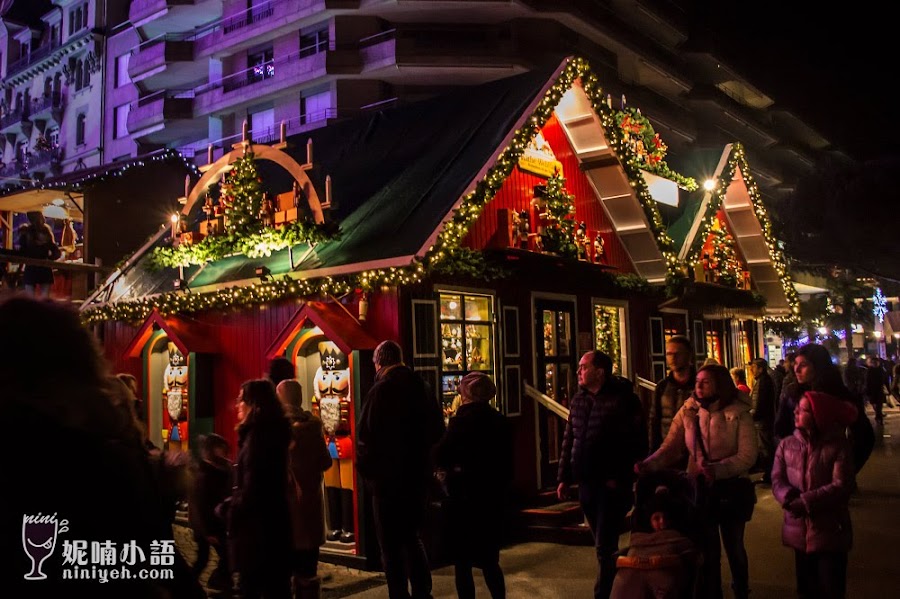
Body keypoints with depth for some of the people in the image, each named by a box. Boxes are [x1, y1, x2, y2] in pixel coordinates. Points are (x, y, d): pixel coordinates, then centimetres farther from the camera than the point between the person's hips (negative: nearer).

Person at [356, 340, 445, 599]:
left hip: (388, 478, -6)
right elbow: (437, 430, 12)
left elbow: (365, 437, -17)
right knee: (412, 537, 20)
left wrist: (366, 469, -3)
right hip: (418, 475, 6)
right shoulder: (421, 387, 5)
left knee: (391, 544, 4)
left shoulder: (380, 390, -16)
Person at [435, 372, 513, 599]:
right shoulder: (501, 421, 4)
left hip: (465, 497, -6)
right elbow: (508, 463, 10)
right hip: (493, 496, 6)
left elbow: (440, 457, -15)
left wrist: (450, 466, 6)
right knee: (489, 559, 18)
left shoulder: (463, 420, -13)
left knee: (462, 562, 5)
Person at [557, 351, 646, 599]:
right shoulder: (578, 400, 9)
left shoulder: (623, 399, -11)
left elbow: (637, 443, -12)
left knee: (605, 546, -5)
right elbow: (569, 441, 13)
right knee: (603, 544, 17)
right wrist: (564, 478, 11)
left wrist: (620, 477, -15)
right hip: (586, 482, 7)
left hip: (612, 483, -6)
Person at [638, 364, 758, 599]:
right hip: (699, 488, 2)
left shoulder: (739, 414, -10)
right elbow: (670, 448, -11)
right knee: (707, 548, 12)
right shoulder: (688, 412, -4)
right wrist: (648, 465, -29)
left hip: (732, 489, -1)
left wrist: (716, 469, -32)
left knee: (734, 546, 15)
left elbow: (747, 456, -17)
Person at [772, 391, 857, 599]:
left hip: (830, 533, -4)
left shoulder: (839, 446, -9)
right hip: (799, 532, 4)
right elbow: (777, 480, -3)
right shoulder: (787, 444, 2)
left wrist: (804, 502, -21)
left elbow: (841, 487, -17)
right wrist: (791, 500, -23)